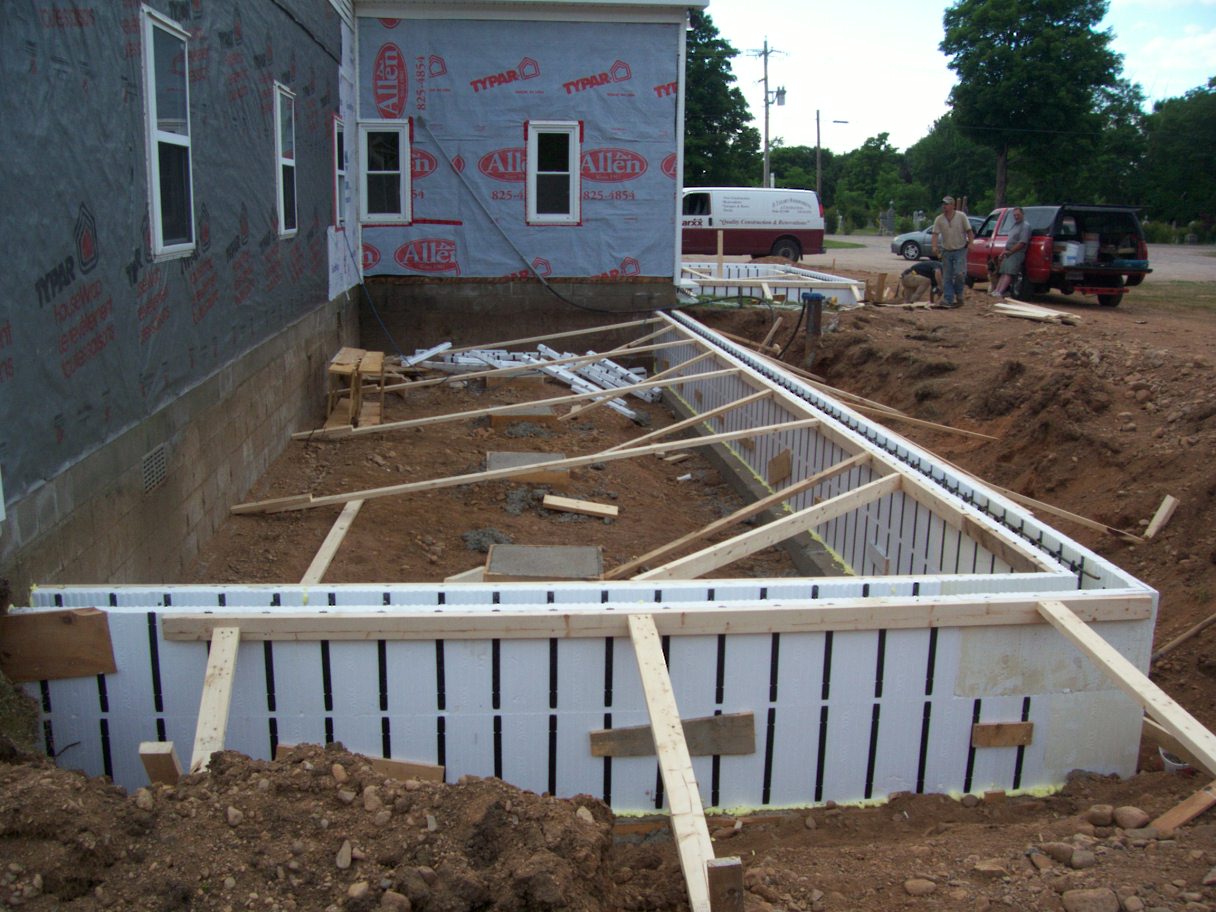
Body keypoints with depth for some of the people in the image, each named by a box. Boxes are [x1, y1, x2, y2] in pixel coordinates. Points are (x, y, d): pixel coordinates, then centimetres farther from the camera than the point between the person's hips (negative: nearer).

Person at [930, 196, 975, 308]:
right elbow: (935, 234, -5)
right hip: (946, 251, 3)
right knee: (947, 277, 3)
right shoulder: (939, 219, 2)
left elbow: (969, 231, 0)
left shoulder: (961, 216, -3)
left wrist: (970, 244, -11)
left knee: (959, 274, -14)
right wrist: (935, 247, -21)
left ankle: (958, 295, 7)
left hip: (960, 250, -3)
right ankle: (948, 300, 8)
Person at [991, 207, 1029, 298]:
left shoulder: (1025, 226, -7)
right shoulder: (1015, 225, 22)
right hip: (1009, 253, 10)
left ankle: (1000, 292, -30)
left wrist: (1010, 251, -13)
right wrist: (1005, 251, 13)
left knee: (1008, 273, -19)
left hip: (1017, 253, -10)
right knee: (1003, 273, 2)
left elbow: (1022, 243, -16)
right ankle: (996, 290, -2)